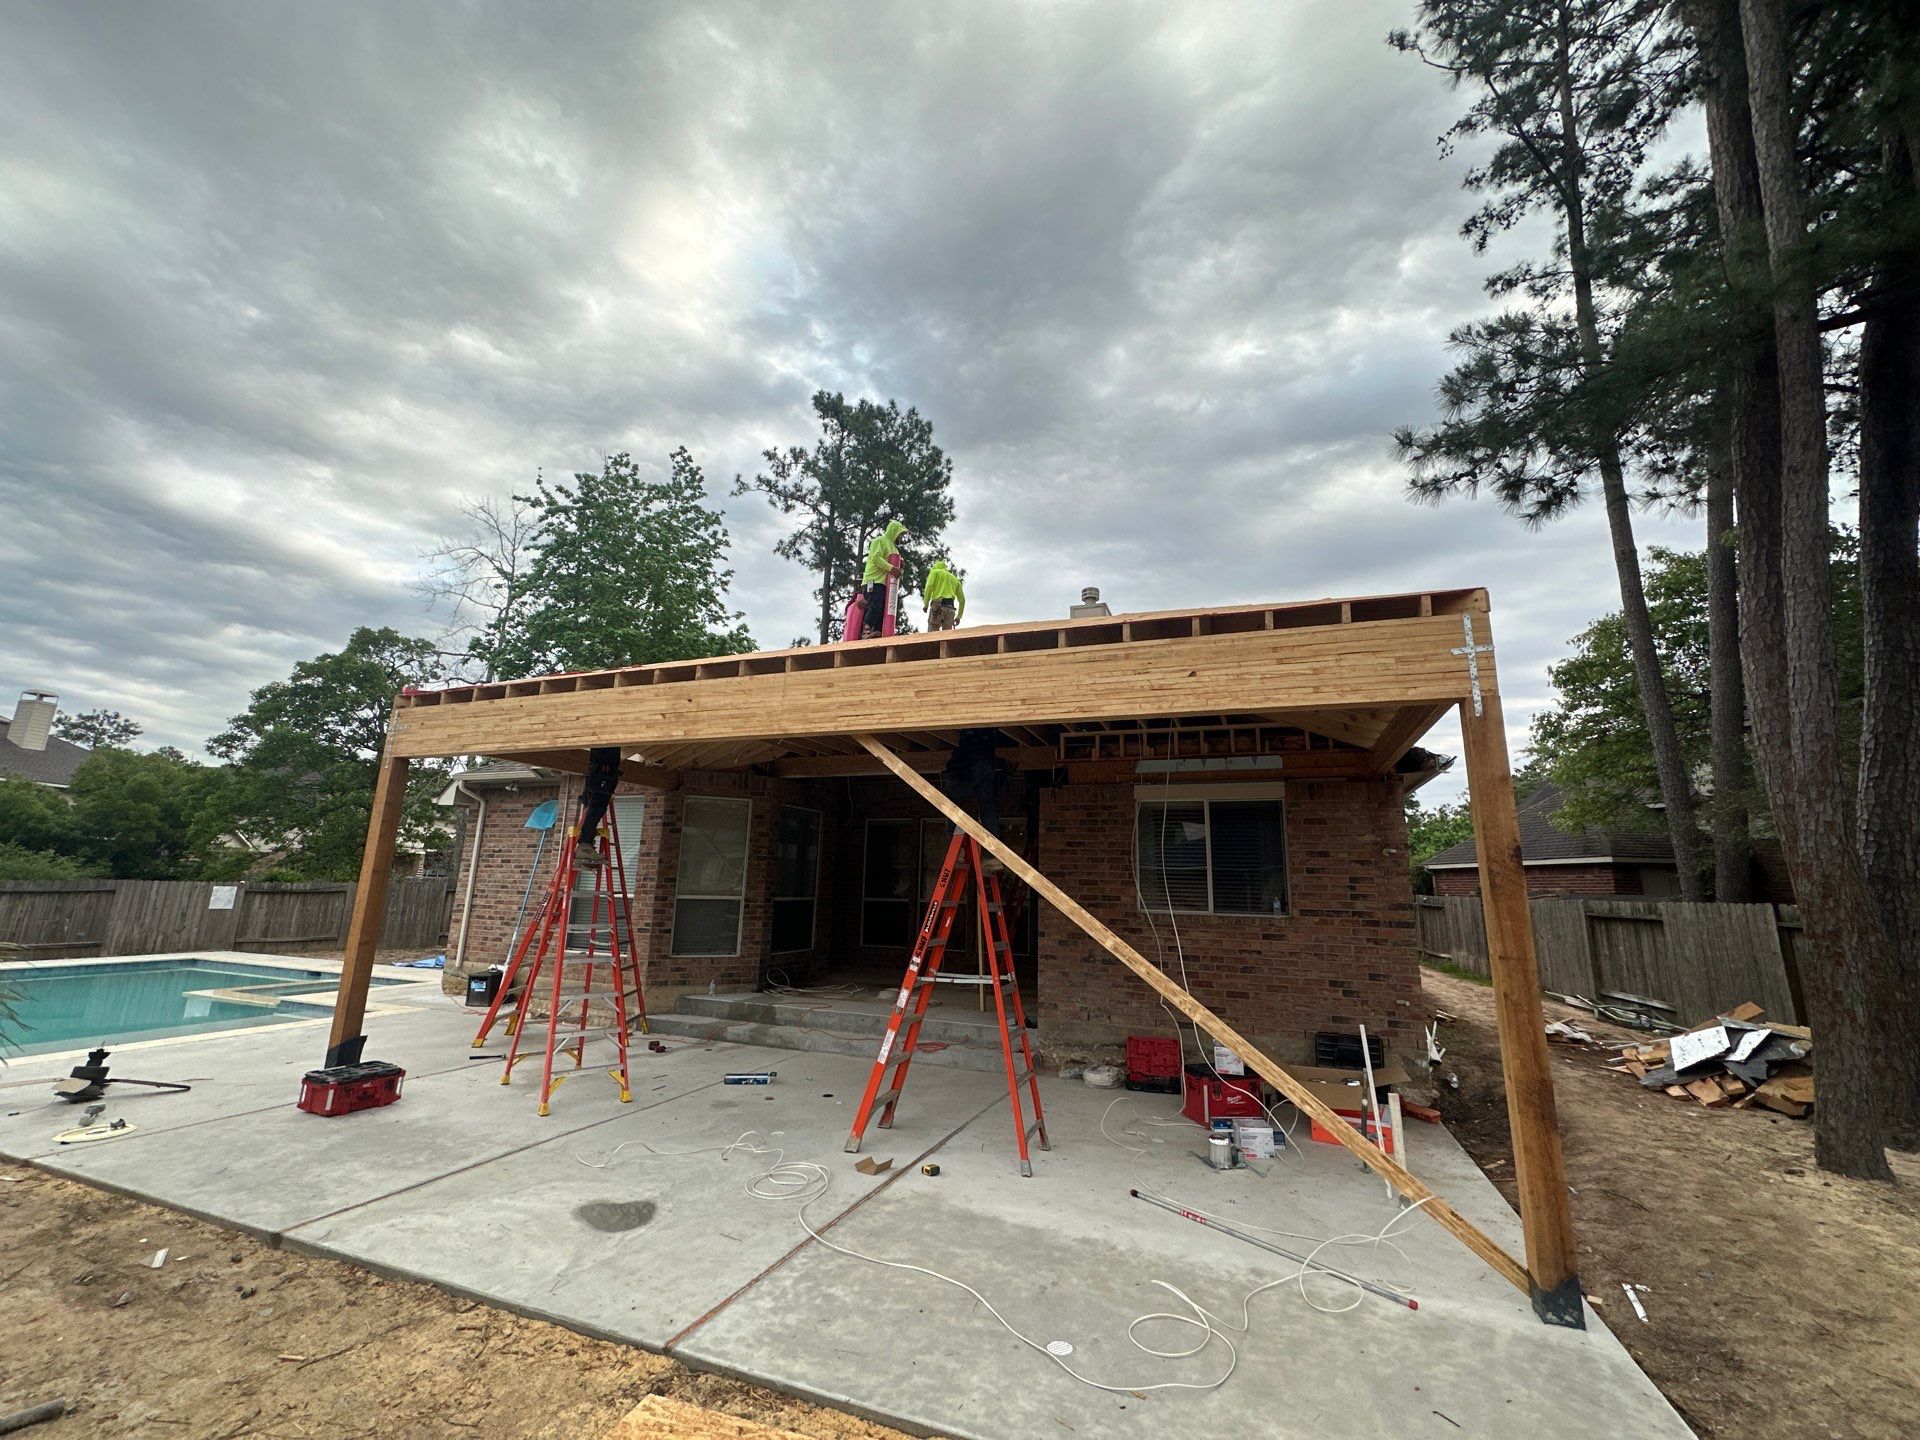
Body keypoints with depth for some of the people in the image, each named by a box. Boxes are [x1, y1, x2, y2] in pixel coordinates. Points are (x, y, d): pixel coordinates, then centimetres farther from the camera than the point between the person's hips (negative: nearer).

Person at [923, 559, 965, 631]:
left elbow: (929, 587, -5)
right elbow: (962, 599, 23)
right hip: (950, 608, 5)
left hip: (937, 606, -5)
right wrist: (959, 616, 23)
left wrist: (926, 604, -4)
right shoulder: (955, 578, 29)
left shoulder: (935, 572, 16)